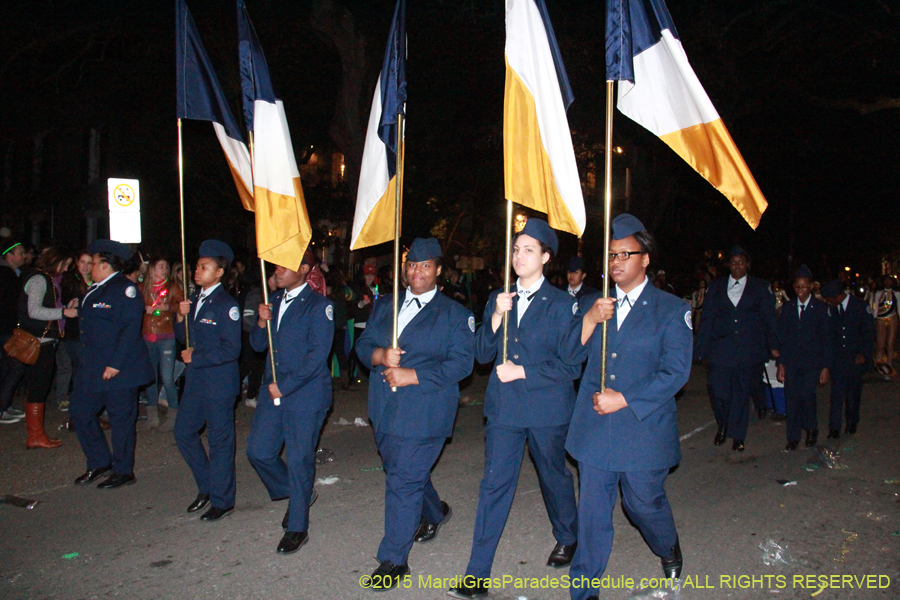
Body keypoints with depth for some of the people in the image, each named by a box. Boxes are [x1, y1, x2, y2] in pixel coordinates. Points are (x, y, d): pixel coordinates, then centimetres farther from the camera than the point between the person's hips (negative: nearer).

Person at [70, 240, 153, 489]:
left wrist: (115, 364, -23)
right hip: (91, 367, 10)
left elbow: (130, 329, -20)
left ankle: (123, 471, 15)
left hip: (119, 368, -10)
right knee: (80, 411, 13)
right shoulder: (96, 290, 15)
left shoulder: (124, 289, -13)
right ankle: (99, 462, 28)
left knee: (121, 419, 1)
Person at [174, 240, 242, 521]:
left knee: (220, 441, 2)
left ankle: (222, 500, 17)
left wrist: (195, 358, -13)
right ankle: (206, 487, 32)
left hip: (219, 384, -8)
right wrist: (181, 317, -3)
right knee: (184, 433, 14)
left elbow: (231, 350, -18)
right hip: (195, 381, 8)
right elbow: (184, 338, 15)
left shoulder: (226, 304, -14)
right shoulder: (194, 298, 11)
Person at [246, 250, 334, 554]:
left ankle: (297, 527, 18)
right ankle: (296, 495, 34)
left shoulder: (318, 305, -10)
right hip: (272, 391, 7)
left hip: (306, 394, -7)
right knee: (258, 451, 9)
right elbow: (257, 345, 13)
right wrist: (262, 322, -8)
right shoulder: (274, 300, 12)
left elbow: (318, 354, -15)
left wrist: (284, 386, -14)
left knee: (299, 459, 1)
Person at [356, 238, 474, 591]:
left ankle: (393, 560, 6)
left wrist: (412, 375, -19)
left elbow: (461, 363, -10)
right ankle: (434, 513, 48)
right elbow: (364, 345, 12)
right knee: (401, 470, 20)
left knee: (403, 479, -8)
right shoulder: (384, 306, 14)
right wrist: (380, 356, -13)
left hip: (424, 412, -6)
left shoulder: (454, 314, -2)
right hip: (384, 408, 6)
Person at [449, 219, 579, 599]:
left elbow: (571, 365, -9)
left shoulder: (562, 304, -5)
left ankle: (567, 539, 45)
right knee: (494, 483, -1)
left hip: (547, 409, -2)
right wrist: (496, 318, -13)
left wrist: (522, 372, -14)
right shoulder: (498, 300, 8)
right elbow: (482, 354, 3)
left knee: (553, 476, 17)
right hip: (504, 407, 3)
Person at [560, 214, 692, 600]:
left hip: (643, 428, -2)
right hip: (595, 426, 3)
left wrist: (623, 399, -15)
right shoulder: (592, 304, 10)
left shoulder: (672, 310, -2)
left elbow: (676, 372, -9)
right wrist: (590, 320, -15)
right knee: (592, 510, 7)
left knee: (644, 502, 12)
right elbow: (571, 355, 3)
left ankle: (668, 550, 46)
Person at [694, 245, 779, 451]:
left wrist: (773, 345, 0)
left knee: (742, 392, 3)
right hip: (721, 348, 1)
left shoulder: (760, 287, 9)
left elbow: (769, 318, 8)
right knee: (718, 390, -3)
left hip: (749, 349, 0)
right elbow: (707, 318, 7)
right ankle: (723, 426, 23)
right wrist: (701, 348, 2)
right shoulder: (716, 287, 11)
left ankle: (737, 436, 16)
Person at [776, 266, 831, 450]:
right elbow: (781, 337, 9)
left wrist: (825, 367, -2)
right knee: (791, 399, 1)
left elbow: (826, 339, 2)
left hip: (812, 362, -2)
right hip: (791, 362, 3)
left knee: (806, 395, -14)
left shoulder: (821, 308, 1)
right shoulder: (787, 308, 8)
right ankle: (793, 438, 14)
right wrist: (781, 364, 4)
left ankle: (811, 428, 14)